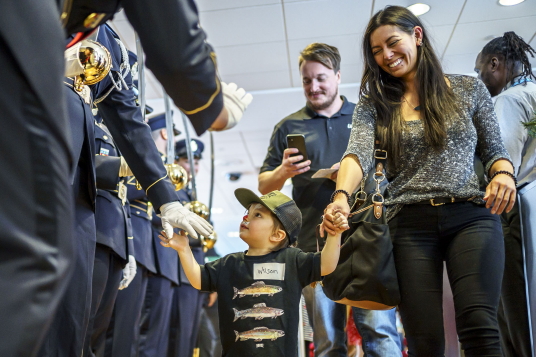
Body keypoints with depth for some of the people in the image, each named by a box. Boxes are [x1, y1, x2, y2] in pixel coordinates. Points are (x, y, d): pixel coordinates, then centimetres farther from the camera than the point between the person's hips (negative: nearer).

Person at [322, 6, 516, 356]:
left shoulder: (469, 88, 11)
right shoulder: (374, 104, 9)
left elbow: (494, 150, 13)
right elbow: (359, 152, -9)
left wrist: (503, 174, -11)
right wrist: (342, 195, -30)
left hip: (471, 217, 0)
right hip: (410, 225, 1)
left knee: (479, 326, -18)